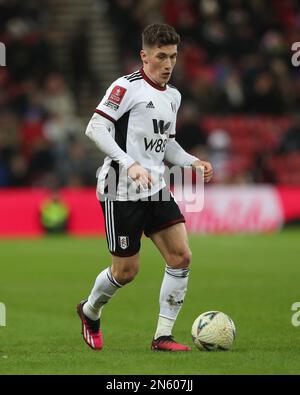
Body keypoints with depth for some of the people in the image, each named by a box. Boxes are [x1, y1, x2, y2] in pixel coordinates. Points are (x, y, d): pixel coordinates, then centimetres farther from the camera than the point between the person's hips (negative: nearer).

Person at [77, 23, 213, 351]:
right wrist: (129, 164, -26)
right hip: (121, 192, -7)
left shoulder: (172, 96, 13)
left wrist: (193, 163, 6)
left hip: (155, 189, 7)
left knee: (181, 256, -7)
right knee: (126, 270, 0)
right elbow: (95, 128, -18)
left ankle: (163, 336, 0)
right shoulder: (127, 87, -12)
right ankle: (90, 312, 31)